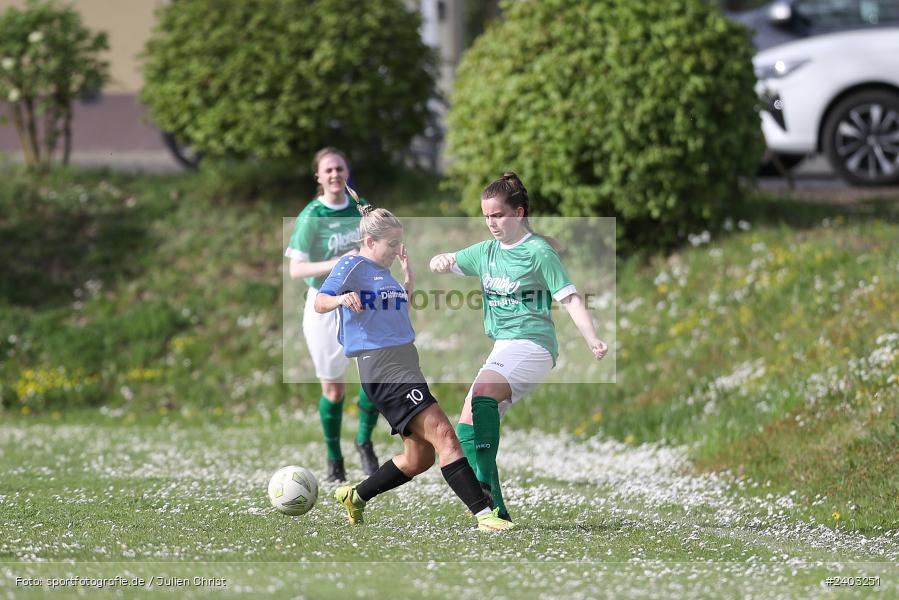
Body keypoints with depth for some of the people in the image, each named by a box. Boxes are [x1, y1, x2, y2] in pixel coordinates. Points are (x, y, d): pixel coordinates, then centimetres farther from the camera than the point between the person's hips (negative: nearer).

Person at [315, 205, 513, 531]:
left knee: (419, 457, 12)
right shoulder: (353, 265, -5)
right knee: (443, 433, -19)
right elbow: (320, 302, -16)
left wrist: (409, 277, 19)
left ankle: (354, 496, 25)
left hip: (405, 365, 10)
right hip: (383, 367, -10)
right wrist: (342, 299, -38)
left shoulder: (383, 272, 21)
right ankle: (484, 513, -25)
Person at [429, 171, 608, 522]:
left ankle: (485, 481, -36)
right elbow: (443, 264, 17)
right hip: (503, 348, 9)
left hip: (532, 344, -9)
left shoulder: (539, 251, -6)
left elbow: (570, 298, -9)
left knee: (482, 393, -32)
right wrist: (440, 262, -8)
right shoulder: (487, 252, 15)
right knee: (467, 427, 3)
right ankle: (497, 512, 4)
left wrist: (593, 340, -22)